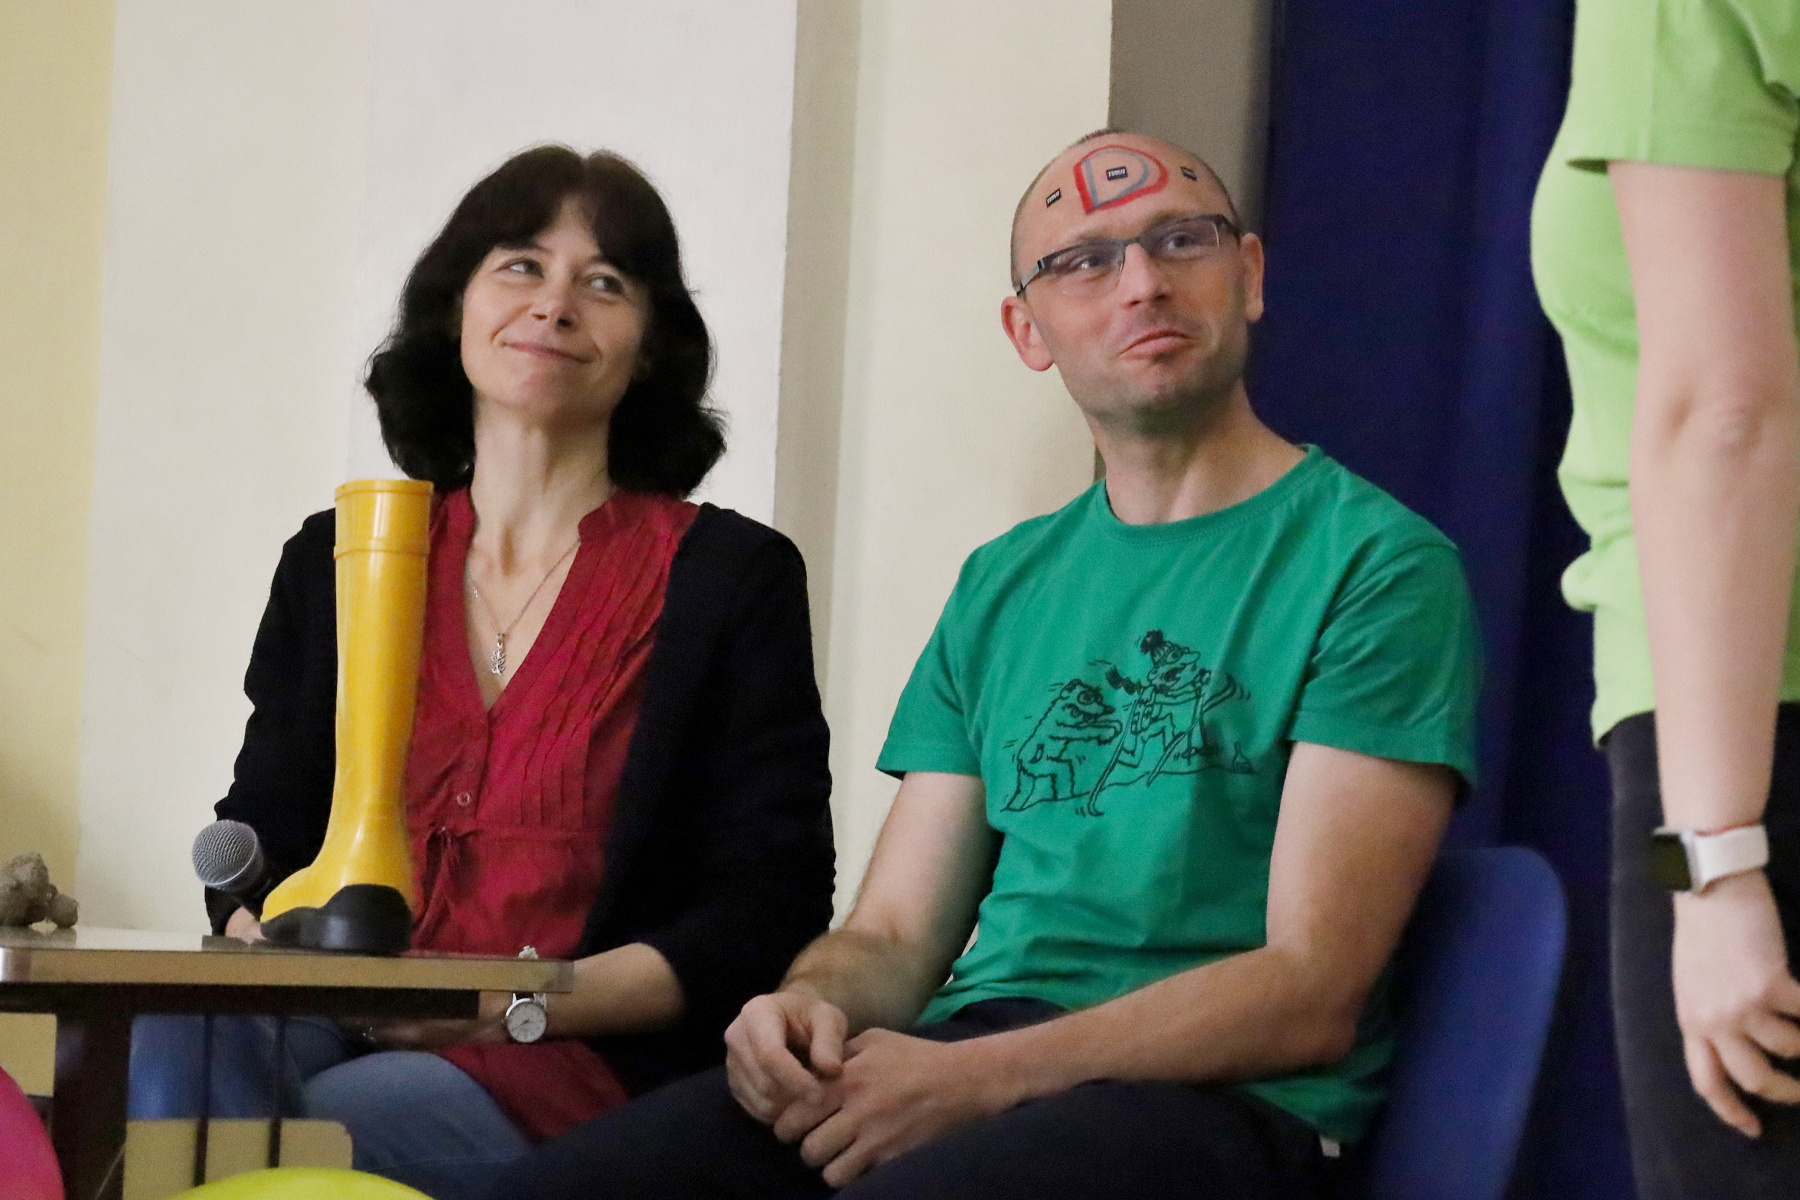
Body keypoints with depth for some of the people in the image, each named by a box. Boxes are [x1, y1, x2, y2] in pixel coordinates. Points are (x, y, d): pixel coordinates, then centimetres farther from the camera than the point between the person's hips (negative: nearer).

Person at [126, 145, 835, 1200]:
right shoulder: (333, 561, 19)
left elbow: (770, 915, 1)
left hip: (589, 1072, -3)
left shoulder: (733, 577, 6)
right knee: (161, 1042, -32)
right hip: (344, 1035, 4)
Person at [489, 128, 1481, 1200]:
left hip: (1218, 1103, -5)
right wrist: (813, 1003, -7)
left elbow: (1309, 996, -8)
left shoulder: (1376, 563, 1)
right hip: (956, 1062, 6)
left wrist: (974, 1080, -18)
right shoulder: (1002, 586, 22)